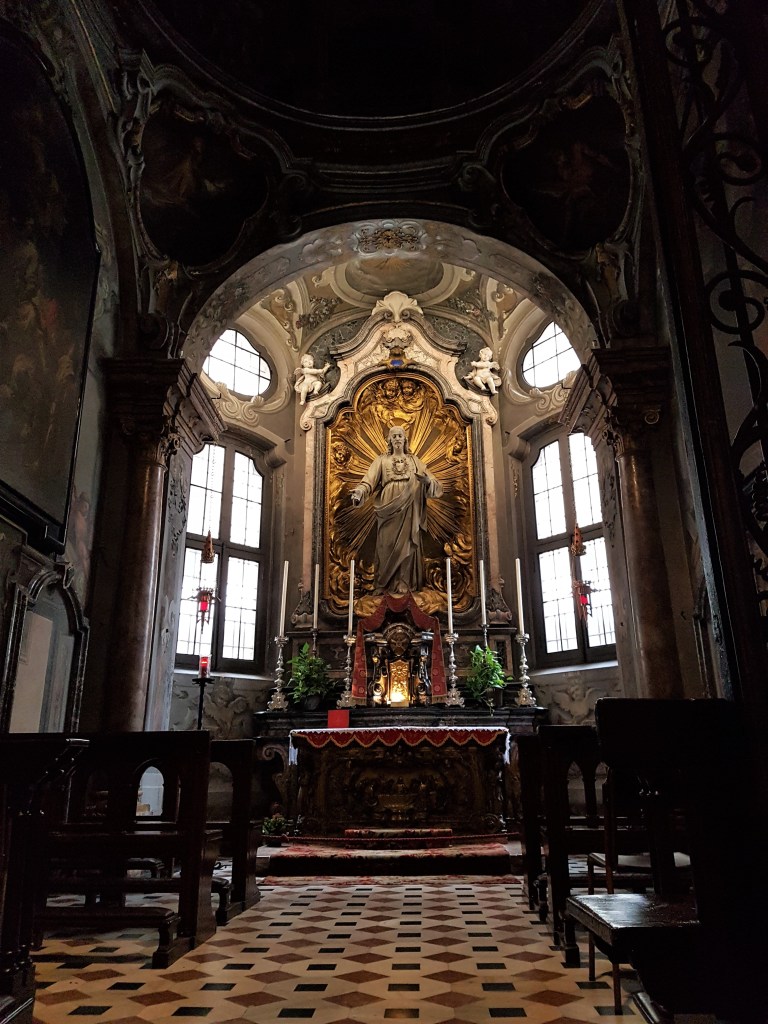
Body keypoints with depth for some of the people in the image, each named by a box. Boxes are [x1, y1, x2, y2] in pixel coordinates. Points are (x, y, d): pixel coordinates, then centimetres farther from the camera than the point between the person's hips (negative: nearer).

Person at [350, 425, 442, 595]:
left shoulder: (414, 461, 14)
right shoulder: (381, 461, 11)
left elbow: (435, 485, 8)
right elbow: (369, 481, -3)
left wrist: (427, 481, -16)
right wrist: (360, 491, -25)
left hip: (409, 511, 1)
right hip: (389, 511, -1)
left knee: (407, 546, -1)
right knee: (388, 546, -1)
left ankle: (406, 584, 4)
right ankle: (389, 584, 6)